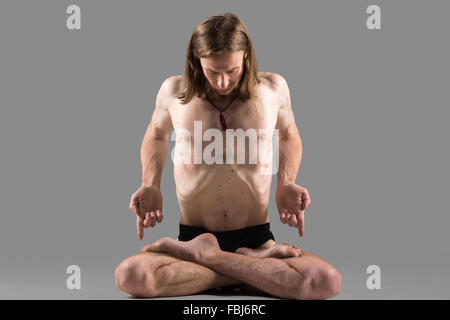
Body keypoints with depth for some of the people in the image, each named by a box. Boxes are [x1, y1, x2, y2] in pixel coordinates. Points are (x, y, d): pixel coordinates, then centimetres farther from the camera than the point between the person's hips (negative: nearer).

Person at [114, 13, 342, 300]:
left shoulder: (273, 88, -1)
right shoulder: (174, 91, -1)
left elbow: (289, 136, 19)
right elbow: (156, 137, 19)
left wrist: (287, 185, 1)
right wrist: (151, 186, 3)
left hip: (257, 239, 0)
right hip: (193, 234, 0)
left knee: (328, 282, -29)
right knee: (129, 276, -32)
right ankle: (258, 268, -17)